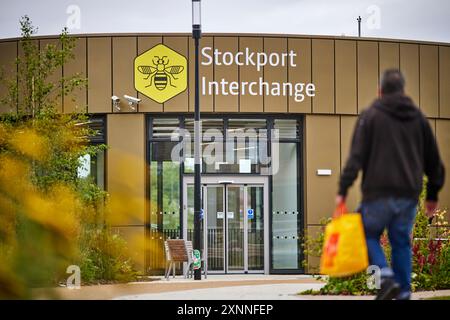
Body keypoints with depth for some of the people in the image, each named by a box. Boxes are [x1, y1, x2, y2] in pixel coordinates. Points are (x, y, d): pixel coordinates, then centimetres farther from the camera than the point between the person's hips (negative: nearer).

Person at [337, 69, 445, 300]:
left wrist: (343, 189, -9)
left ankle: (385, 276, -13)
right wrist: (433, 194, 24)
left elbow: (356, 156, -9)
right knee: (401, 242, 11)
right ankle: (403, 293, 6)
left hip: (379, 193, -4)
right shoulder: (418, 118, 12)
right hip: (409, 194, 4)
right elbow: (433, 161, 16)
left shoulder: (370, 116, -1)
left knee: (369, 235, 9)